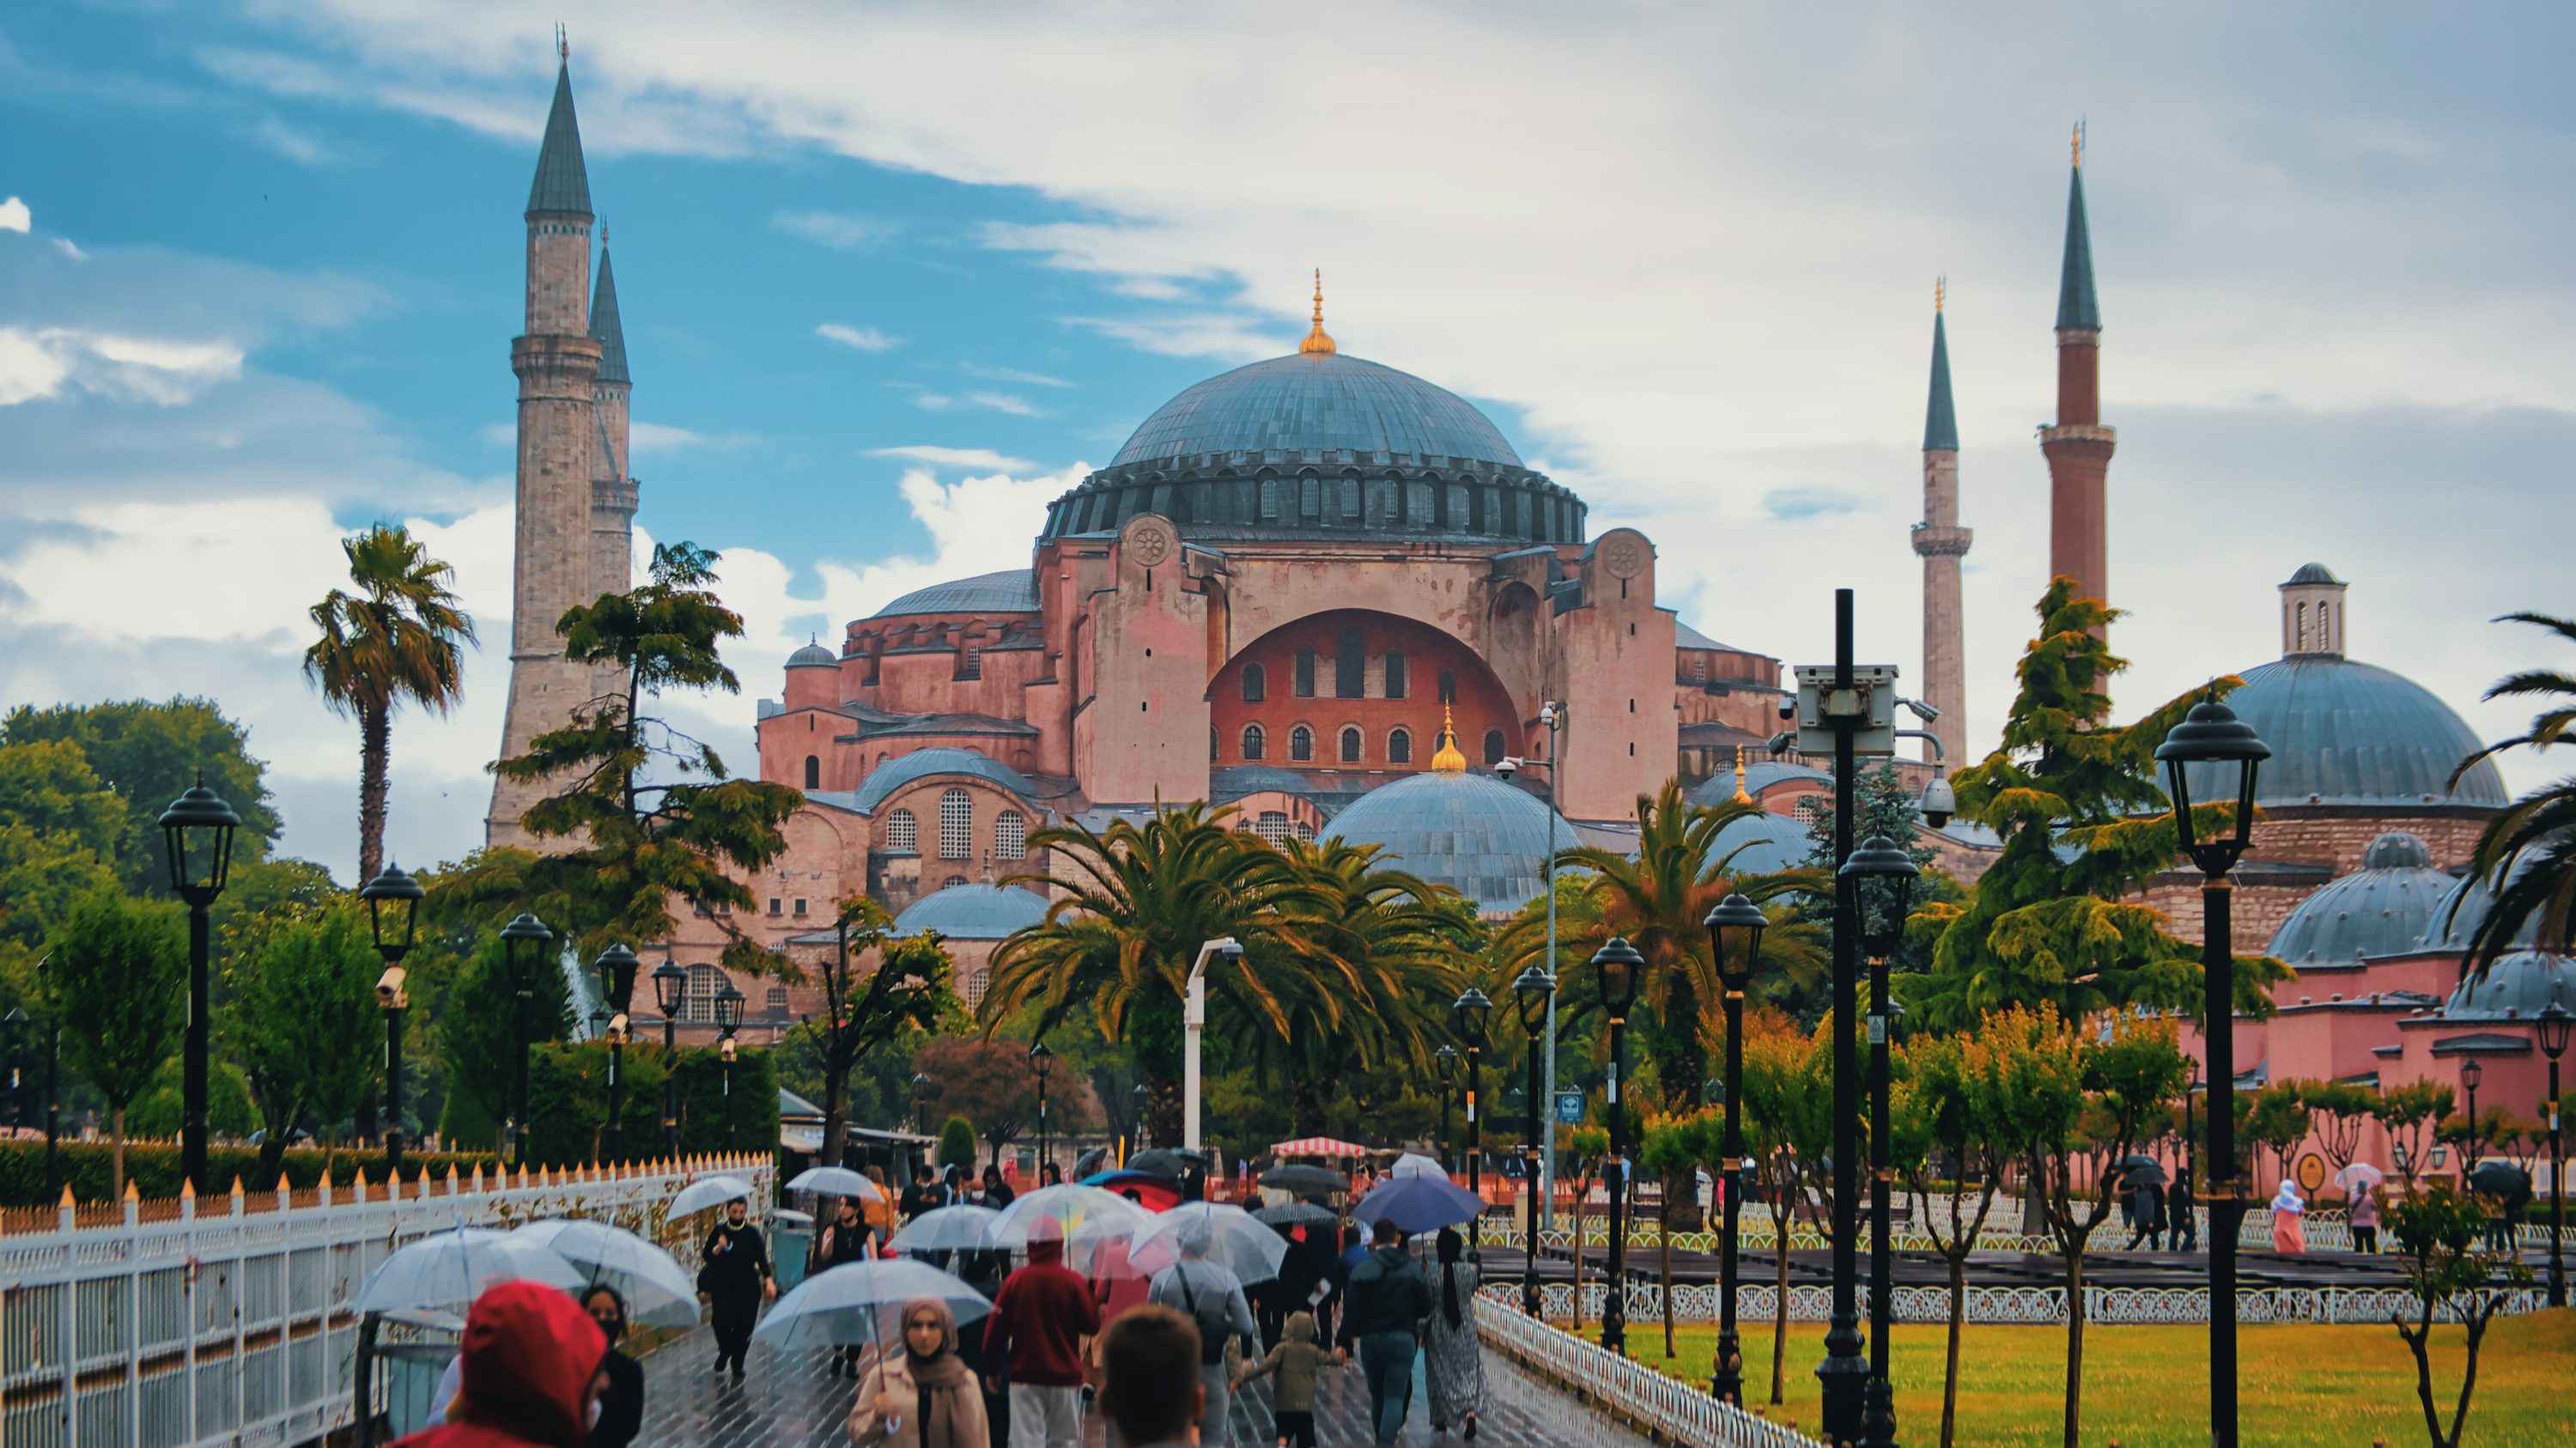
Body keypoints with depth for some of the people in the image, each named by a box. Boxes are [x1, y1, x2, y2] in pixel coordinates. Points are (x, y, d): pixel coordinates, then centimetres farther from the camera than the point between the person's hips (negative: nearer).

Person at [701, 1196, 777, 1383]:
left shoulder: (752, 1233, 3)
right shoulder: (719, 1231, 4)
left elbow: (762, 1259, 2)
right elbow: (706, 1256, 2)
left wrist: (769, 1279, -11)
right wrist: (718, 1248, -17)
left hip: (747, 1285, 0)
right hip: (722, 1284, 0)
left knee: (744, 1324, -5)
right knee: (721, 1318, -20)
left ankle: (737, 1364, 12)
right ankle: (724, 1350, 9)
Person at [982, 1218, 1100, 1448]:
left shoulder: (1014, 1281, -4)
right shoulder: (1073, 1282, -7)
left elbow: (996, 1328, -1)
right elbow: (1092, 1325, -2)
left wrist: (992, 1366, 13)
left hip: (1025, 1376, 0)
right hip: (1064, 1377, 0)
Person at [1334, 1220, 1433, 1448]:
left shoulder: (1361, 1271, -5)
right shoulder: (1413, 1271, -1)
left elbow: (1351, 1310, -9)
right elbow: (1425, 1309, 2)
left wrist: (1343, 1342, -6)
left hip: (1370, 1340, 1)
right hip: (1403, 1339, -1)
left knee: (1377, 1396, 16)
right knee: (1395, 1396, -4)